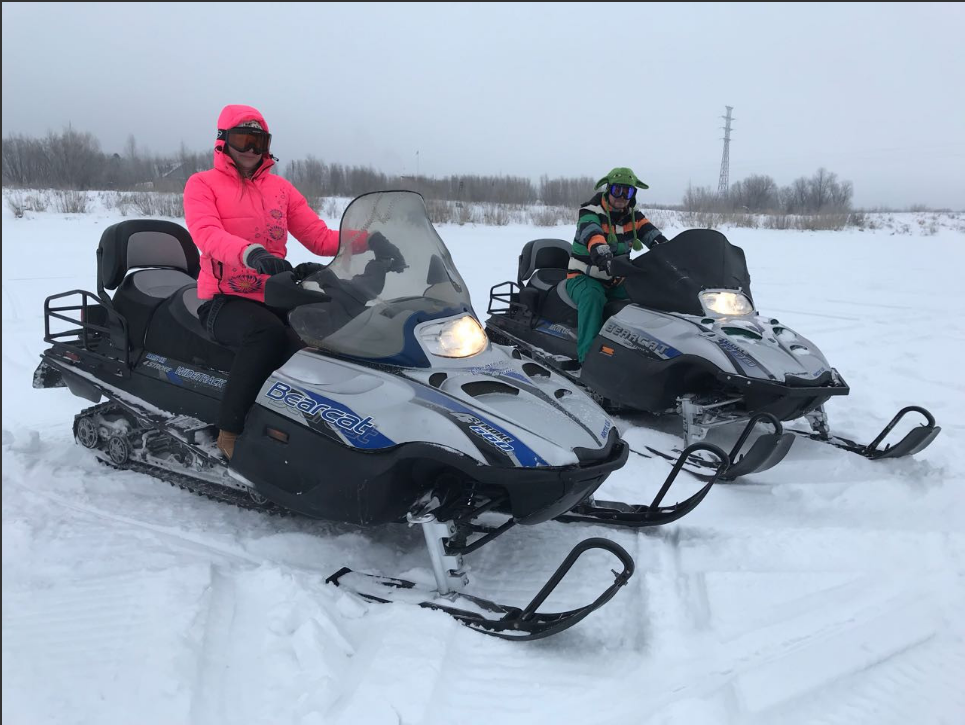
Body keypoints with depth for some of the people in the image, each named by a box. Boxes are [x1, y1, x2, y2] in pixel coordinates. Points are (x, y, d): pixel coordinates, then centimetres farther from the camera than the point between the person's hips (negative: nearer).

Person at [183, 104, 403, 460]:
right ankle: (230, 433, -29)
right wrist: (252, 254, -38)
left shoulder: (280, 187, 17)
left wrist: (367, 240, -12)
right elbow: (207, 234, -16)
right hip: (224, 301, -4)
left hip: (275, 299, 5)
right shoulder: (202, 184, 5)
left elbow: (321, 238, 8)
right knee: (268, 333, -37)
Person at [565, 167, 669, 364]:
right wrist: (602, 252, -59)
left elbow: (652, 235, -8)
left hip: (617, 281, 6)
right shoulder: (590, 213, -13)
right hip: (585, 278, -6)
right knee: (593, 297, -38)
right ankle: (588, 354, -43)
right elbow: (592, 234, -36)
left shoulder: (633, 216, 5)